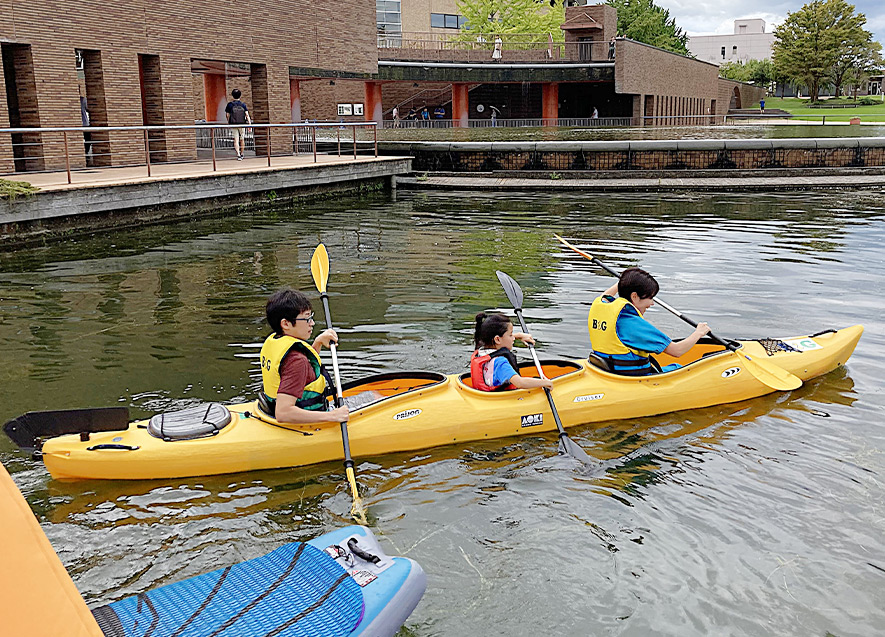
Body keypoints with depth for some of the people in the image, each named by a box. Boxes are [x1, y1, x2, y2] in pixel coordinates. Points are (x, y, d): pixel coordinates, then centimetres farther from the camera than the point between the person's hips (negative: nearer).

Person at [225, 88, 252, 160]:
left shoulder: (230, 104, -2)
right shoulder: (243, 104, -1)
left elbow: (228, 115, 1)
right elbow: (247, 114, -7)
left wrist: (228, 123, 14)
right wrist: (250, 123, -7)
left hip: (233, 124, -1)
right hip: (242, 124, 1)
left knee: (236, 140, -2)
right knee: (242, 139, 14)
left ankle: (238, 155, -15)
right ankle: (241, 154, 23)